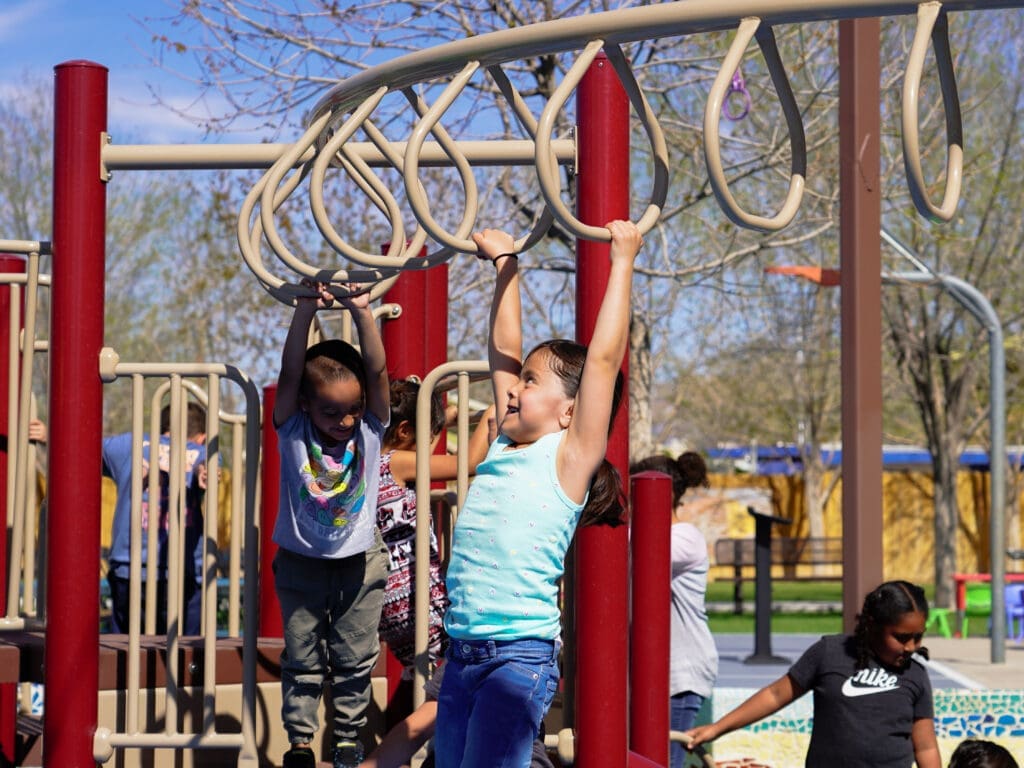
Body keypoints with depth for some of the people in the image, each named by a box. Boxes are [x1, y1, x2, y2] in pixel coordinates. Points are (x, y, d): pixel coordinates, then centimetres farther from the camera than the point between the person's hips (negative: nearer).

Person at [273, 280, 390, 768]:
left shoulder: (369, 431, -9)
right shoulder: (293, 432, -13)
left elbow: (377, 371, -21)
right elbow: (290, 373, -25)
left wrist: (361, 312, -32)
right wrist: (306, 311, -35)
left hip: (360, 565, 1)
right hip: (302, 564, -1)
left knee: (355, 660, 10)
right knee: (303, 662, 7)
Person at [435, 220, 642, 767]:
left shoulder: (568, 459, -4)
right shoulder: (505, 449, 14)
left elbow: (604, 358, -10)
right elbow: (504, 351, 23)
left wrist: (622, 261, -5)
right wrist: (505, 265, 26)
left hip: (520, 658, -7)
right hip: (461, 656, 7)